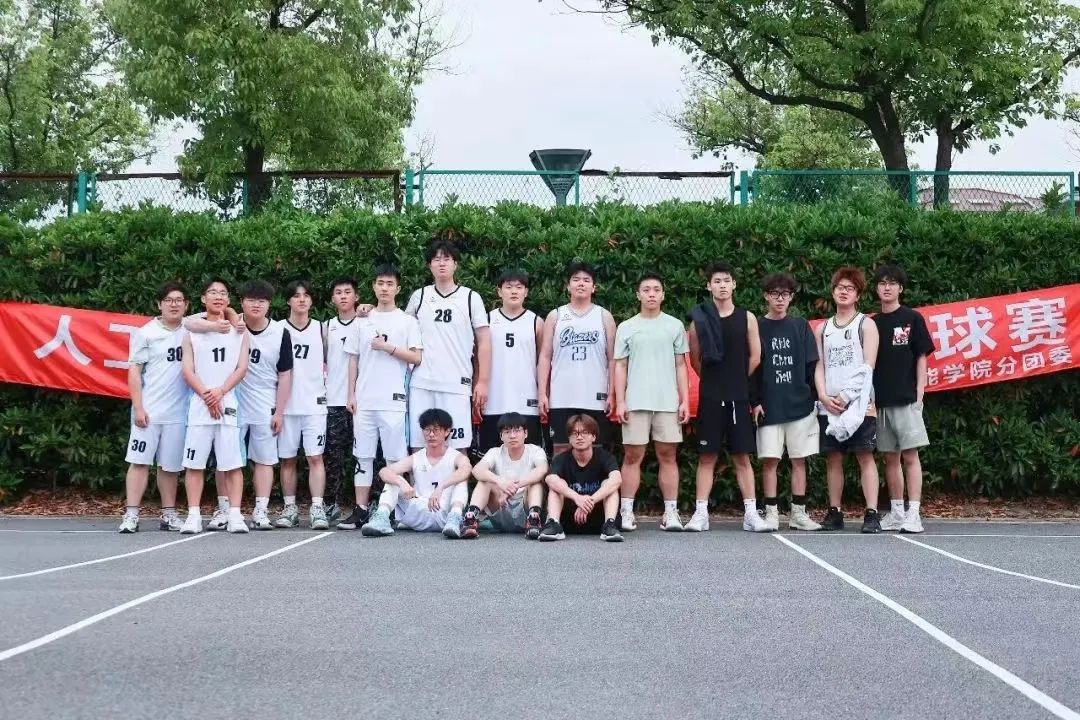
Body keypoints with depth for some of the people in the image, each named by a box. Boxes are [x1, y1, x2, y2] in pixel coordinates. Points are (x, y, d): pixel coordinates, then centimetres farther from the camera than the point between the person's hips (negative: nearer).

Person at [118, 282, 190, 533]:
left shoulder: (191, 330, 8)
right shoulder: (146, 333, -1)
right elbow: (134, 371, -3)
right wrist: (138, 407, -9)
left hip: (178, 412, 3)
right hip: (149, 410, -3)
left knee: (170, 465, 10)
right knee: (140, 461, -4)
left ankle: (168, 514, 18)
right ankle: (131, 515, -1)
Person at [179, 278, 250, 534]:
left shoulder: (238, 332, 12)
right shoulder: (192, 333, 11)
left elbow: (242, 368, 2)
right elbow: (188, 371, 3)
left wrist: (220, 392, -11)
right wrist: (206, 395, -11)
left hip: (228, 403, 0)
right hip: (199, 405, 1)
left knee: (232, 463, -4)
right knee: (194, 463, -1)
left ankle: (235, 516, -4)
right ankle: (193, 516, 2)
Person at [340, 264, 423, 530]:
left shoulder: (407, 321, 5)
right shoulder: (363, 321, 13)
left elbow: (416, 357, -2)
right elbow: (353, 359, 14)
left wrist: (388, 347, -10)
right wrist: (351, 394, 7)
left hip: (393, 399, -3)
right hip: (364, 399, 3)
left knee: (395, 457, -3)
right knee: (363, 456, 5)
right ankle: (360, 511, 8)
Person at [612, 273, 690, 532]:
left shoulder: (675, 326, 9)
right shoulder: (626, 327, 8)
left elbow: (681, 365, 9)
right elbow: (620, 367, 7)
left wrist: (685, 400, 2)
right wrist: (619, 401, -2)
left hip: (668, 402, 1)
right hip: (635, 402, 0)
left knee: (667, 455, 3)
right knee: (632, 455, 1)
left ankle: (671, 512, 7)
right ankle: (626, 511, 5)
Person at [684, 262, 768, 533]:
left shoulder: (747, 318, 5)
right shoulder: (700, 319, 3)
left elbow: (755, 357, 7)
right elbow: (695, 359, 8)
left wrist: (736, 381, 10)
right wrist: (714, 381, 9)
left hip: (738, 398, 1)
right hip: (710, 398, 0)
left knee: (742, 457, 4)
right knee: (707, 456, 2)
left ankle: (751, 513, 7)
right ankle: (701, 513, 5)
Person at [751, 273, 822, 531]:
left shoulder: (800, 325, 9)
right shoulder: (757, 326, 4)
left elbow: (812, 365, 9)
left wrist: (815, 397, 3)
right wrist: (754, 401, -5)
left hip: (800, 404, 2)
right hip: (769, 406, -1)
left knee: (799, 460, 4)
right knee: (770, 460, -2)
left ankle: (798, 514, 10)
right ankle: (771, 513, 5)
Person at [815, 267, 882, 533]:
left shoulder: (866, 325, 4)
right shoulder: (822, 329, 15)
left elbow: (867, 367, -4)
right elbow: (819, 366, 11)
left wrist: (846, 396, -11)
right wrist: (824, 396, -5)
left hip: (859, 402, -4)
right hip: (829, 405, 4)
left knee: (865, 456, -6)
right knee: (833, 458, 5)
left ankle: (871, 515, -7)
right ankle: (834, 513, 11)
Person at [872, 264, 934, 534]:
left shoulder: (912, 319, 3)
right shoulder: (873, 323, 12)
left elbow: (921, 357, 2)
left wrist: (919, 392, -6)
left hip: (906, 399, -4)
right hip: (880, 400, 4)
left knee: (910, 455, -7)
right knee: (890, 457, 8)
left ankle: (913, 513, -7)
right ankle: (896, 512, 15)